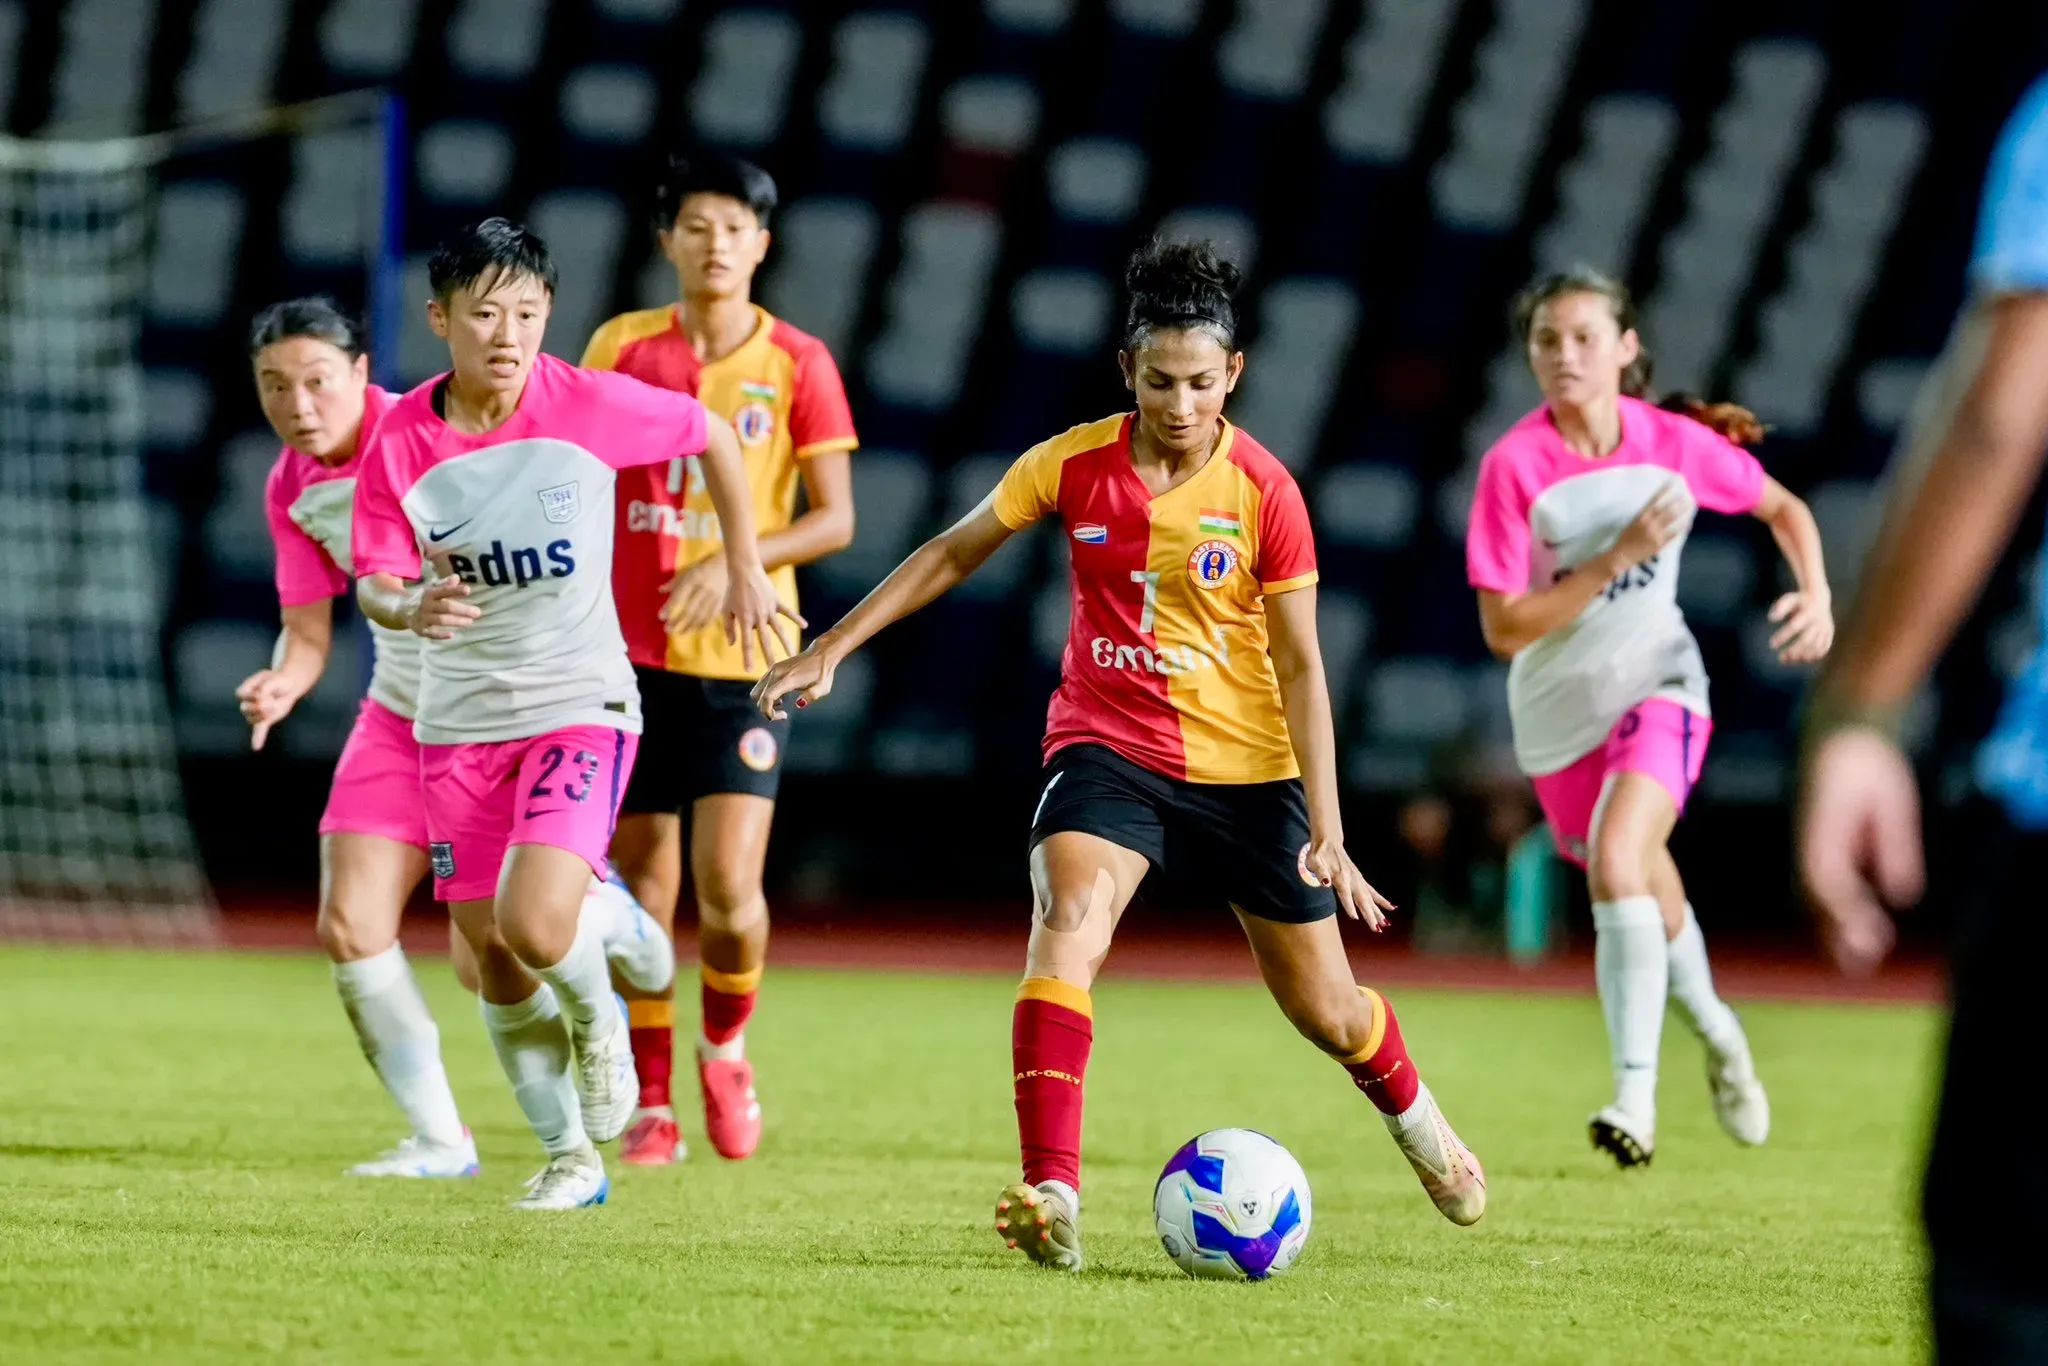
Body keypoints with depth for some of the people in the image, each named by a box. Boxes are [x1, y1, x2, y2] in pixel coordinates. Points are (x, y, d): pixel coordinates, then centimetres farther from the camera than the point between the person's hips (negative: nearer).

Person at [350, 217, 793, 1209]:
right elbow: (373, 583, -5)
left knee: (535, 926, -21)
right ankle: (570, 1157, 23)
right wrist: (410, 607, -28)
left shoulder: (589, 407, -14)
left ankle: (597, 1016, 14)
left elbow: (710, 434, 3)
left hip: (580, 700, -3)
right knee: (494, 961, 5)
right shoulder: (401, 440, -9)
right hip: (459, 716, 3)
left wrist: (745, 570, 9)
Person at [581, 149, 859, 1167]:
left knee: (728, 888, -11)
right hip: (631, 652, 2)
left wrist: (736, 562, -18)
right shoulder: (622, 348, 3)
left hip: (743, 657, -2)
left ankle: (725, 1047, 17)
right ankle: (649, 1102, 13)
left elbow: (835, 520, -3)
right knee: (644, 885, 2)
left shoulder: (798, 363, -1)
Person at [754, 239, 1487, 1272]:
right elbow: (950, 556, 6)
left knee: (1324, 1008, 9)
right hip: (1106, 748, 0)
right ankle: (1050, 1195, -35)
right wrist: (830, 650, 3)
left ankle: (1415, 1119, 43)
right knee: (1067, 921, -29)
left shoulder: (1263, 491, -12)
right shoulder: (1074, 465, -8)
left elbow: (1300, 665, -9)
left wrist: (1325, 832, -14)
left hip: (1244, 765, 0)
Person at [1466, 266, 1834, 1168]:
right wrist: (1617, 557, -28)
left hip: (1658, 685, -1)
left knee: (1616, 861, -27)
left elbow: (1780, 507, 7)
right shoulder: (1514, 465, -19)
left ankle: (1637, 1095, -27)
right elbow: (1503, 628, -20)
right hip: (1558, 710, 2)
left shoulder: (1678, 443, -13)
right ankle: (1714, 1031, 47)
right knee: (1645, 891, 16)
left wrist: (1816, 595, -9)